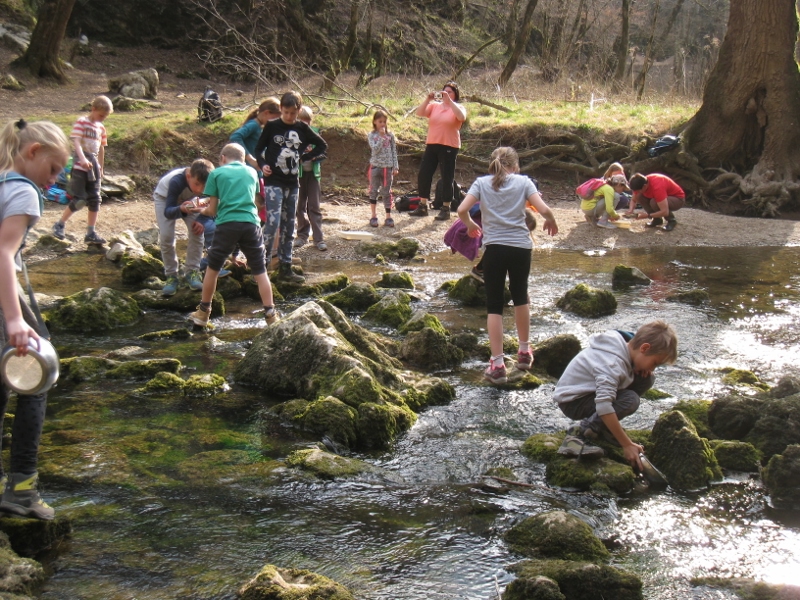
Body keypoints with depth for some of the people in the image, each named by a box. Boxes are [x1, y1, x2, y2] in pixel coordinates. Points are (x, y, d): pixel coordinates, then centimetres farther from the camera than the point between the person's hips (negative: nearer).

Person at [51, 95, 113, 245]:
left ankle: (91, 233, 9)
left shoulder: (101, 127, 13)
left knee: (95, 200, 4)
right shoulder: (81, 122, -7)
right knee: (79, 200, -10)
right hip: (80, 165, -7)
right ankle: (60, 224, 7)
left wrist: (101, 169, 21)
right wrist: (83, 159, -33)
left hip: (94, 165, 7)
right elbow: (76, 142, -19)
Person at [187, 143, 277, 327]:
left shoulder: (216, 173, 10)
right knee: (260, 272, 7)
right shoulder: (252, 172, 17)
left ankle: (203, 313, 23)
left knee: (212, 268, 14)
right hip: (251, 223, 2)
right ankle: (270, 315, 3)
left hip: (227, 224, -1)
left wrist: (202, 210, 34)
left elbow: (212, 210, 9)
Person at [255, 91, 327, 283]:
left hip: (292, 184, 4)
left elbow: (322, 145, 15)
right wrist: (263, 165, -12)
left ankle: (285, 267, 14)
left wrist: (304, 158, 5)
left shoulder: (303, 129, 4)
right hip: (273, 183, -4)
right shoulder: (271, 127, -3)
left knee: (288, 227, 8)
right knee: (272, 222, -16)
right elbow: (259, 148, 5)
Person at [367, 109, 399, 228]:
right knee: (374, 191, 4)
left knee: (387, 192, 4)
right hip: (375, 166, -1)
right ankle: (374, 216, 12)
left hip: (388, 167, 1)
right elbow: (375, 149, -15)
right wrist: (382, 137, -17)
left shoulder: (390, 135, 5)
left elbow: (394, 151, 6)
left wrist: (395, 167, 2)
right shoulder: (372, 135, -1)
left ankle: (388, 217, 7)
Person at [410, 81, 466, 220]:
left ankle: (445, 209, 9)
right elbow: (419, 113, -2)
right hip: (431, 145, 4)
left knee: (447, 178, 0)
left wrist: (449, 101, -22)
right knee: (423, 175, 5)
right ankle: (422, 207, 16)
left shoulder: (458, 107, 2)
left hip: (449, 147, -4)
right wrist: (428, 99, -14)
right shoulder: (434, 106, 10)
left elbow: (462, 117, -21)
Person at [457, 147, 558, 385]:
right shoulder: (523, 181, 4)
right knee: (520, 296, 24)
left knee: (494, 305, 5)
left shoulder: (482, 183, 5)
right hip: (521, 247, 1)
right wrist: (551, 222, 15)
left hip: (494, 248, -1)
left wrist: (470, 225, 15)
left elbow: (462, 210, -6)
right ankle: (524, 352, 36)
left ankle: (498, 365, 0)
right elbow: (544, 209, -7)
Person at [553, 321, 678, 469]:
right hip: (573, 401, -9)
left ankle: (604, 427, 2)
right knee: (630, 400, -31)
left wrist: (645, 368, -9)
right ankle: (578, 433, -21)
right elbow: (603, 405, -41)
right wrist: (627, 445, -38)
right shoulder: (612, 365, -32)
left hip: (590, 390, 10)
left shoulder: (626, 344, -4)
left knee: (646, 379, -4)